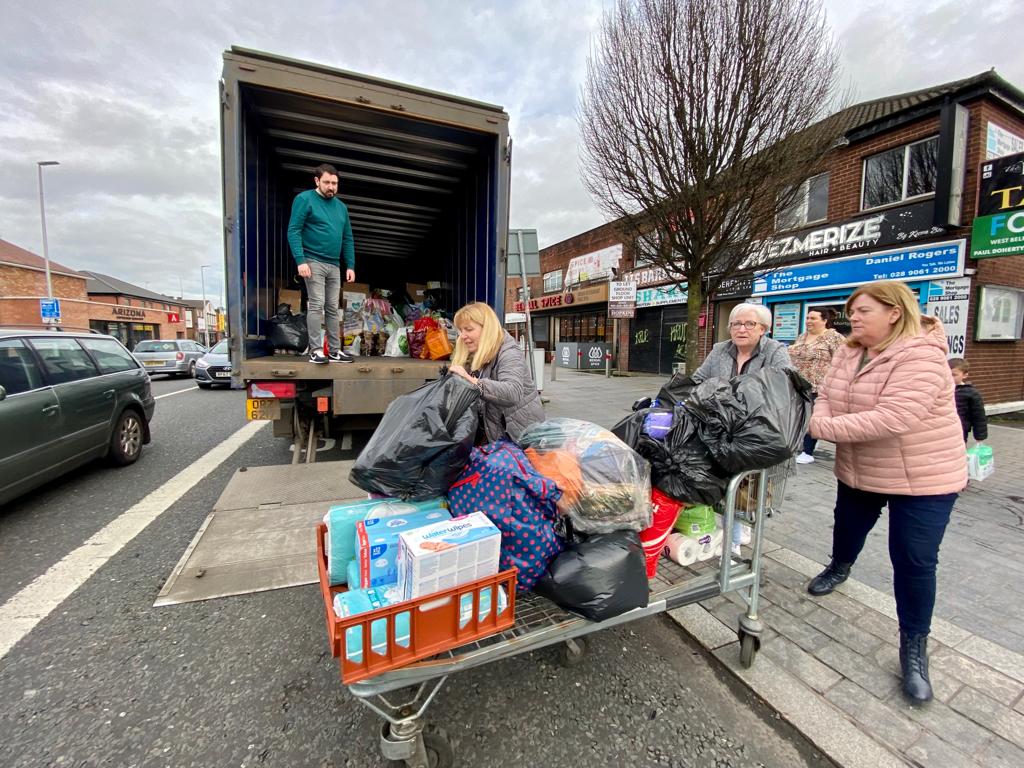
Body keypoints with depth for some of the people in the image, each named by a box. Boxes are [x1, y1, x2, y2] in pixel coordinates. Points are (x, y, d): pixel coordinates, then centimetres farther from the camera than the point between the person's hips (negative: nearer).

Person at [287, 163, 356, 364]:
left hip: (334, 265, 6)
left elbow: (348, 239, 17)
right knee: (316, 305, -10)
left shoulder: (341, 207, 16)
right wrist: (300, 261, -18)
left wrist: (350, 266, 8)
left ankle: (335, 351, 11)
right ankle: (315, 350, -4)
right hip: (313, 262, -6)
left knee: (332, 308, 6)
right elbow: (293, 231, -8)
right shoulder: (304, 199, -2)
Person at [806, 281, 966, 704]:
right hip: (859, 471, 7)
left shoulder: (921, 356, -24)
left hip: (922, 478, -6)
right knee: (848, 526, 25)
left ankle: (914, 645, 21)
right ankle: (839, 567, 56)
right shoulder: (848, 353, -1)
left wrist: (825, 427, -31)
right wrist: (820, 422, -25)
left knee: (914, 561, 1)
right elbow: (825, 396, -3)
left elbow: (893, 418, -35)